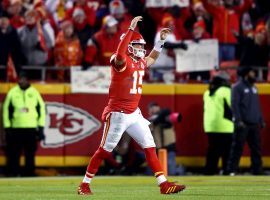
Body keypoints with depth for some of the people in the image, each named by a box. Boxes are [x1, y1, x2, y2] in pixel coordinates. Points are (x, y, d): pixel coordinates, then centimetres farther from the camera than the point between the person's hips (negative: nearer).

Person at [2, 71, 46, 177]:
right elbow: (6, 110, 6)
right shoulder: (12, 93, 3)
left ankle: (29, 174, 10)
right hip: (16, 129, -1)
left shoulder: (34, 92, 5)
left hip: (31, 129, 1)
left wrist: (41, 127, 5)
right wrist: (7, 127, 1)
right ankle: (12, 174, 3)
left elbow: (41, 109, 9)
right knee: (14, 154, -2)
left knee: (30, 154, 4)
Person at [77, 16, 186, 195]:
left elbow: (151, 58, 34)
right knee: (105, 151, -1)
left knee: (150, 147, 3)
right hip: (117, 114, -8)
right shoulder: (121, 61, -14)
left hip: (135, 114, 8)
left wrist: (161, 41, 22)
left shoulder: (140, 62, 11)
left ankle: (164, 184, 4)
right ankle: (85, 185, 10)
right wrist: (131, 29, -40)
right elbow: (119, 54, -39)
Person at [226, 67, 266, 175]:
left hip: (254, 124, 7)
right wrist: (238, 120, -19)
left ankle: (257, 170, 12)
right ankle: (231, 170, -6)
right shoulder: (238, 87, -5)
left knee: (256, 149, 7)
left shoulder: (254, 88, 18)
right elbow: (235, 104, -12)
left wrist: (261, 120, 17)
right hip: (243, 124, -7)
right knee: (237, 148, -8)